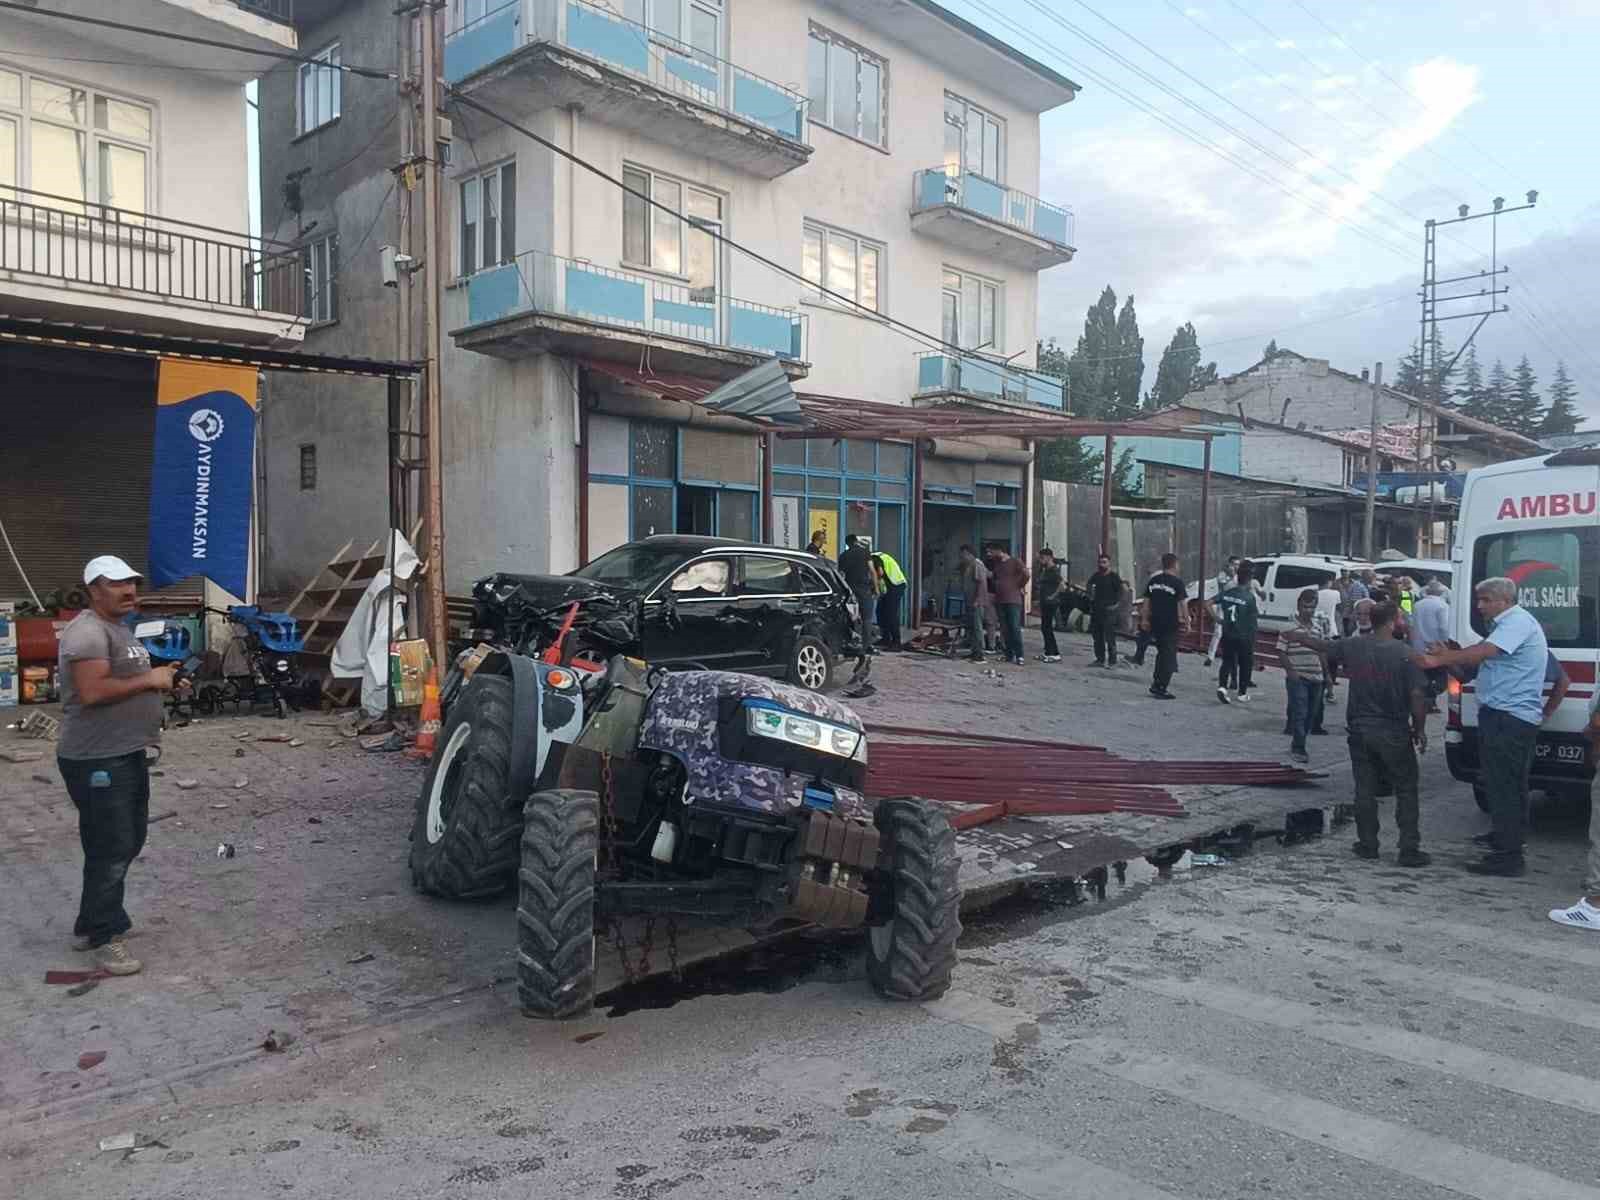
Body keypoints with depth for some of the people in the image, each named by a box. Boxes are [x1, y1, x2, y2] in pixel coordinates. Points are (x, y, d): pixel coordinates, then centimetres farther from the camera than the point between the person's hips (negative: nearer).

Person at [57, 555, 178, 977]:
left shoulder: (120, 628, 16)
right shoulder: (88, 631, -18)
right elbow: (93, 691, -28)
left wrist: (161, 681, 12)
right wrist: (148, 680, -20)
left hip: (127, 755, 11)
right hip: (97, 762, -11)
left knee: (127, 843, 18)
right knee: (110, 850, -4)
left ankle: (91, 924, 31)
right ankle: (103, 938, 7)